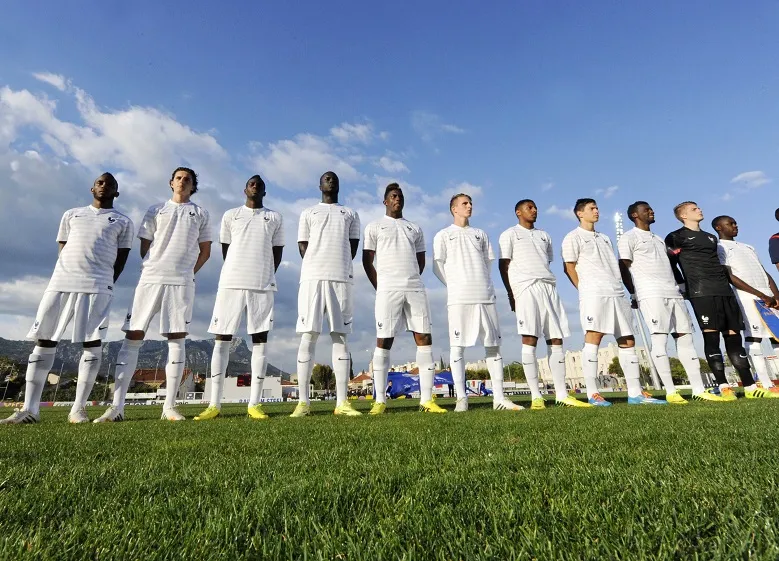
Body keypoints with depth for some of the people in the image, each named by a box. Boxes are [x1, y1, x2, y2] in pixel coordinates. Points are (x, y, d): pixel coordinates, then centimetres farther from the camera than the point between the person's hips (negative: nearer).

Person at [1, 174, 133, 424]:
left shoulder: (123, 222, 13)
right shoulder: (71, 214, 22)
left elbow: (121, 260, 8)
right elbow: (61, 250, 20)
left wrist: (104, 286, 0)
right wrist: (65, 278, 7)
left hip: (97, 286, -3)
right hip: (61, 282, 3)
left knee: (92, 343, -7)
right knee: (44, 341, 1)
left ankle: (78, 409, -2)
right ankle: (29, 409, 7)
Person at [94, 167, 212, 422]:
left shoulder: (200, 214, 15)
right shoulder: (155, 210, 17)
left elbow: (205, 251, 13)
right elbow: (144, 246, 15)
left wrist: (189, 272, 5)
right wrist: (154, 269, 5)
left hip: (182, 282, -1)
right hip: (150, 278, 1)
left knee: (177, 339, -3)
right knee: (133, 336, -4)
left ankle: (169, 406, 1)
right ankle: (117, 406, -1)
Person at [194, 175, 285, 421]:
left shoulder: (275, 218, 14)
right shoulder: (230, 215, 15)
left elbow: (278, 251, 14)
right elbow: (225, 249, 16)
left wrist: (266, 276, 7)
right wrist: (238, 273, 10)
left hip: (263, 286, 0)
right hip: (231, 283, 1)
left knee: (260, 340, -2)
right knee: (221, 339, -2)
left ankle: (254, 404, 3)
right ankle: (214, 404, 4)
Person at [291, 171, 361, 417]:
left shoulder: (351, 214, 24)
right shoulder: (308, 213, 21)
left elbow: (353, 246, 15)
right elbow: (303, 246, 11)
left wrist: (338, 266, 4)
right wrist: (319, 268, 1)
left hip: (341, 278, 1)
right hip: (312, 277, -1)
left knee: (340, 337, -2)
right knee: (308, 336, -5)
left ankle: (342, 402, -1)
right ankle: (303, 401, -2)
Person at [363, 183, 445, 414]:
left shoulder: (415, 229, 21)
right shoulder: (374, 227, 11)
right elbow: (367, 261, 6)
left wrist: (412, 281, 12)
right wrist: (380, 288, 1)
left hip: (416, 289, 4)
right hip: (388, 290, -3)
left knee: (424, 338, -3)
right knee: (384, 341, -4)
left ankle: (426, 399, 2)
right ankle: (380, 401, 3)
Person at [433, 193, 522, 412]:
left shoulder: (480, 234, 22)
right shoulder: (444, 235, 10)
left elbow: (488, 262, 22)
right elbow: (438, 266, 4)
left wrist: (481, 284, 10)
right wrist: (455, 285, 1)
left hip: (485, 296, 4)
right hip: (458, 298, -4)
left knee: (493, 345, 2)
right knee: (457, 347, -5)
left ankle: (499, 397, 7)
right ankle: (461, 398, 1)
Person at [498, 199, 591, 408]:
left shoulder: (544, 235, 27)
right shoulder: (510, 234, 9)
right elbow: (503, 265, 1)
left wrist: (547, 284, 13)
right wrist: (511, 293, -8)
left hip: (549, 287, 6)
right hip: (526, 288, -6)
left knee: (556, 340, 2)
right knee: (529, 340, -10)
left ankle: (561, 394, 7)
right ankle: (536, 396, -6)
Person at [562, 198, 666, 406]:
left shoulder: (605, 238, 28)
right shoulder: (574, 237, 6)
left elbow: (614, 266, 26)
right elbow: (569, 267, -1)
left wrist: (618, 288, 12)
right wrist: (585, 290, -6)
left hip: (617, 293, 8)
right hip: (594, 293, -8)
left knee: (627, 341, 5)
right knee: (593, 339, -12)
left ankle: (635, 392, 10)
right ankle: (592, 393, -9)